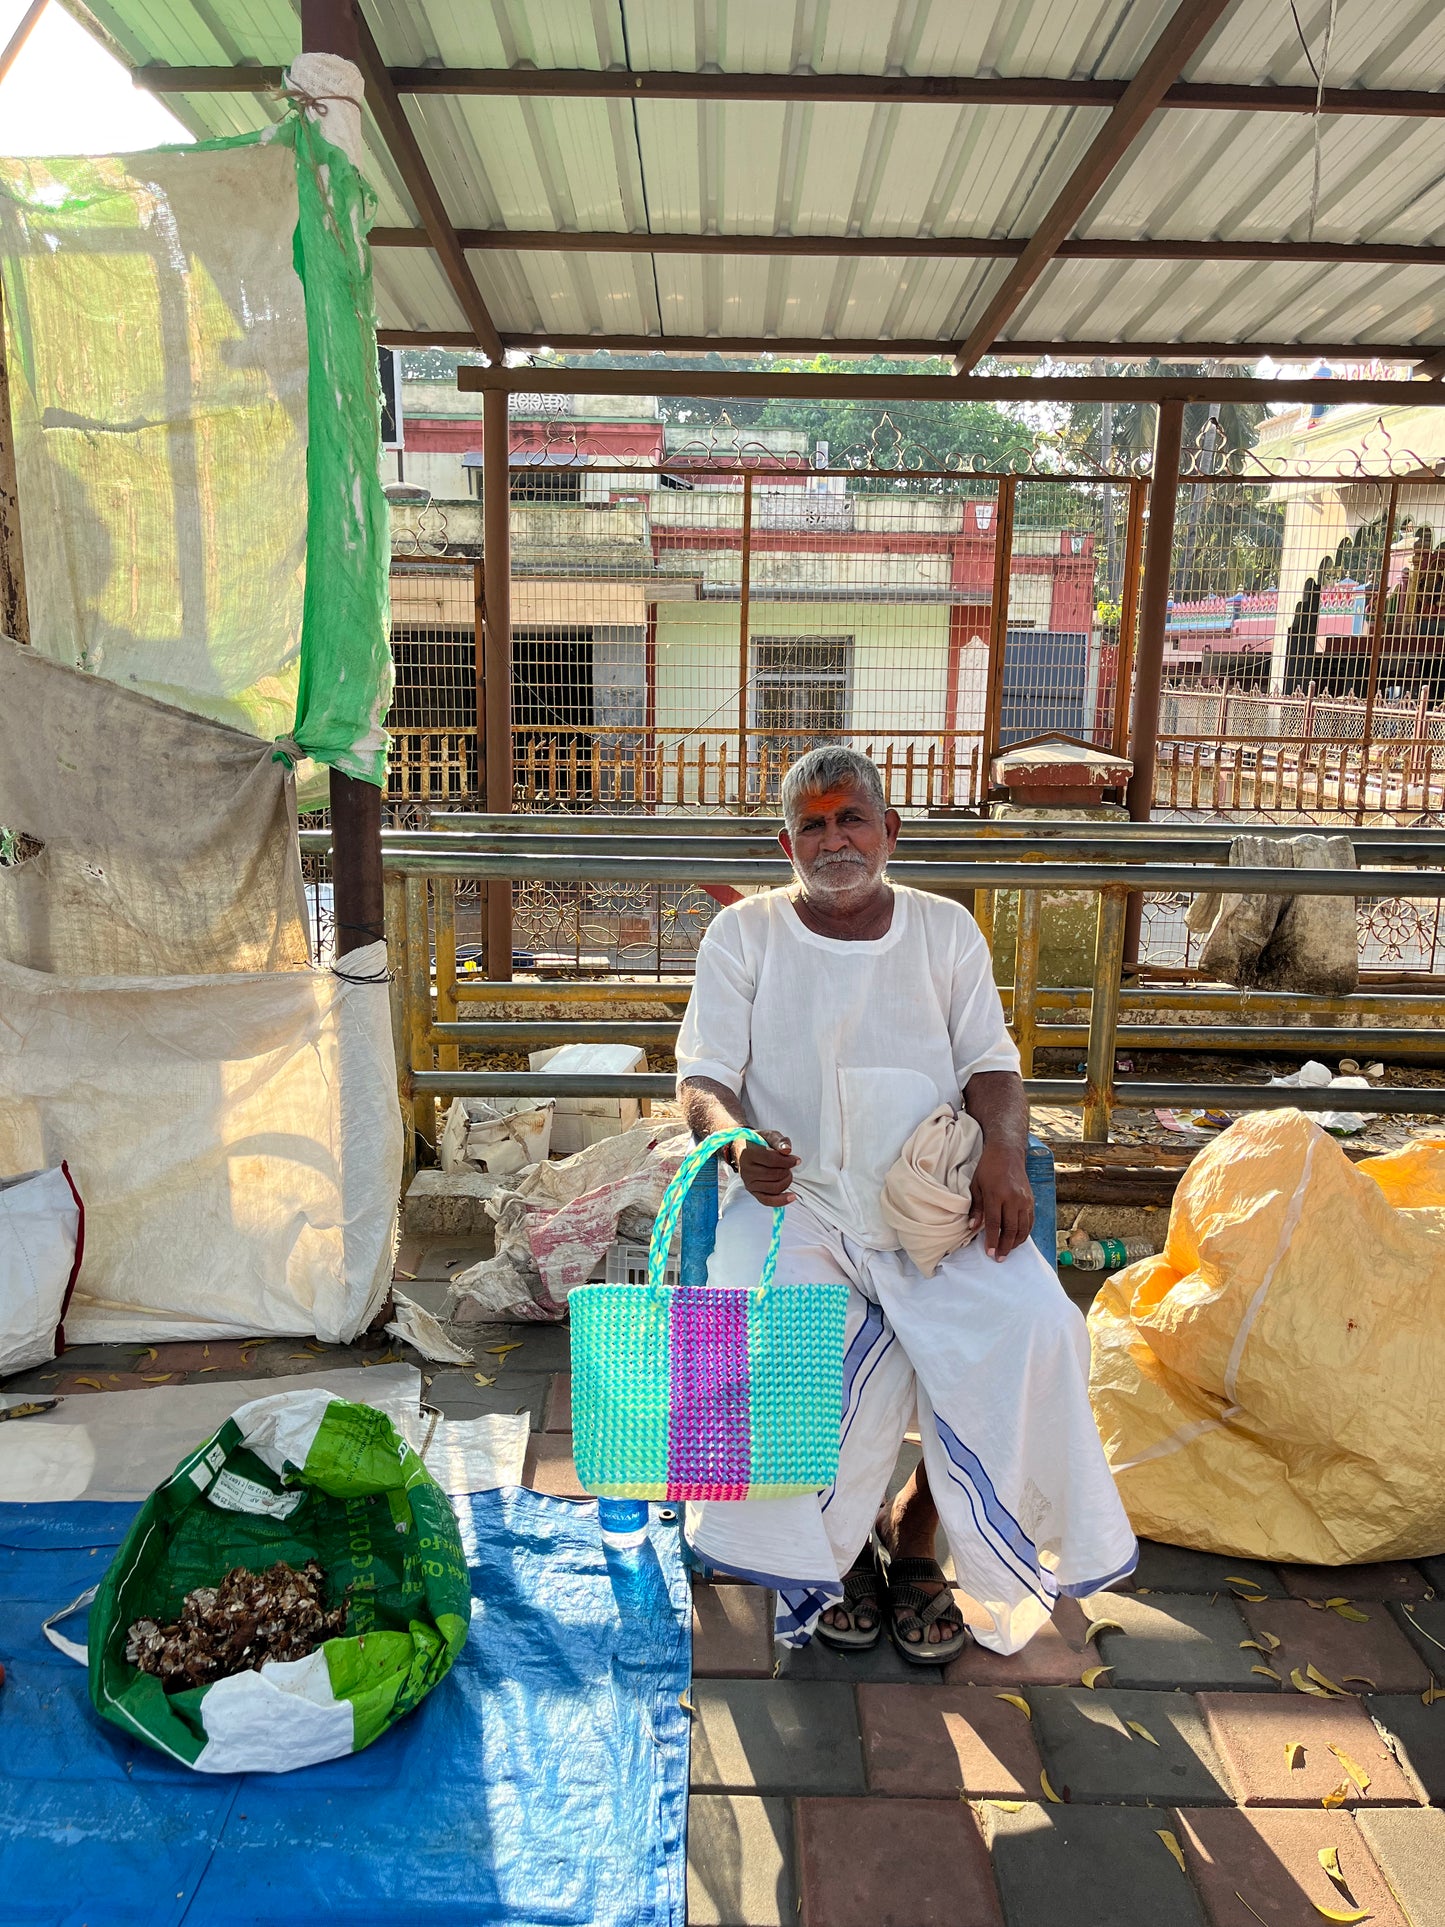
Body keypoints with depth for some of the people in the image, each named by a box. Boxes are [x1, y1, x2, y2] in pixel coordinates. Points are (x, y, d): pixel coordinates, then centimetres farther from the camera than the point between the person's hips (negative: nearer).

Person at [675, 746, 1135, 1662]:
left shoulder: (945, 928, 13)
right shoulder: (744, 933, 7)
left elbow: (992, 1064, 9)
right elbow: (704, 1077, 2)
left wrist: (1004, 1150, -13)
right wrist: (738, 1142, -21)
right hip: (795, 1195, -1)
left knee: (1032, 1325, -24)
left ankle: (915, 1529, 2)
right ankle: (830, 1550, 1)